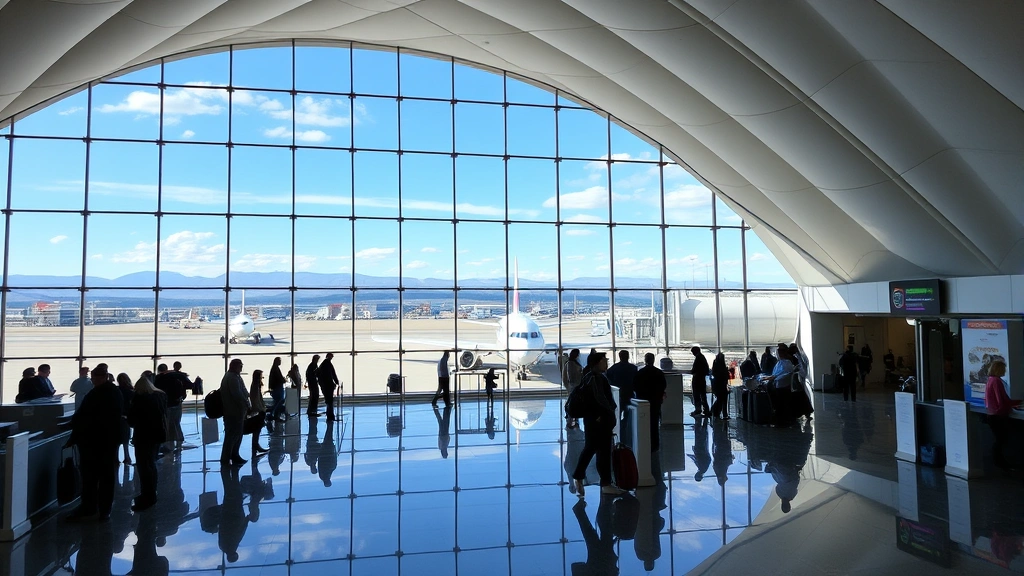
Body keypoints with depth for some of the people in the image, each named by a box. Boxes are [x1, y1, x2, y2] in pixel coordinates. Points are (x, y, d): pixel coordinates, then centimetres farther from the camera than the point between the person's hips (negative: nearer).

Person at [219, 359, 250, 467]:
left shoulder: (233, 376, 18)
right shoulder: (232, 378, -17)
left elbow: (240, 392, 18)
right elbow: (238, 394, -24)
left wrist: (246, 405, 11)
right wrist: (248, 405, -18)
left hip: (235, 410, 11)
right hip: (234, 411, -11)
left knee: (236, 434, 16)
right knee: (232, 435, -5)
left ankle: (234, 456, 25)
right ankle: (225, 460, -1)